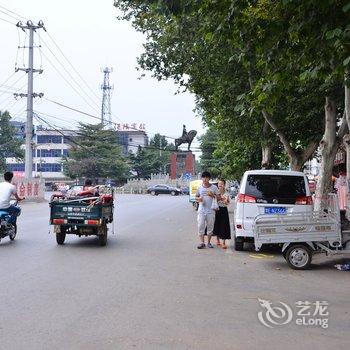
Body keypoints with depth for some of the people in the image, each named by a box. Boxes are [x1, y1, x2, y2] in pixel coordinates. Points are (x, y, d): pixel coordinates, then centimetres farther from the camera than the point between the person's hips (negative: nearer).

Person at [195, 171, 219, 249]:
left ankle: (209, 242, 16)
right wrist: (198, 199, -7)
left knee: (210, 227, 5)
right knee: (200, 226, -4)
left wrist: (212, 195, -14)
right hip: (201, 210, 1)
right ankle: (202, 243, 0)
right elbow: (196, 197, 16)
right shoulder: (200, 188, 7)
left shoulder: (214, 187, 2)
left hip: (211, 211, -1)